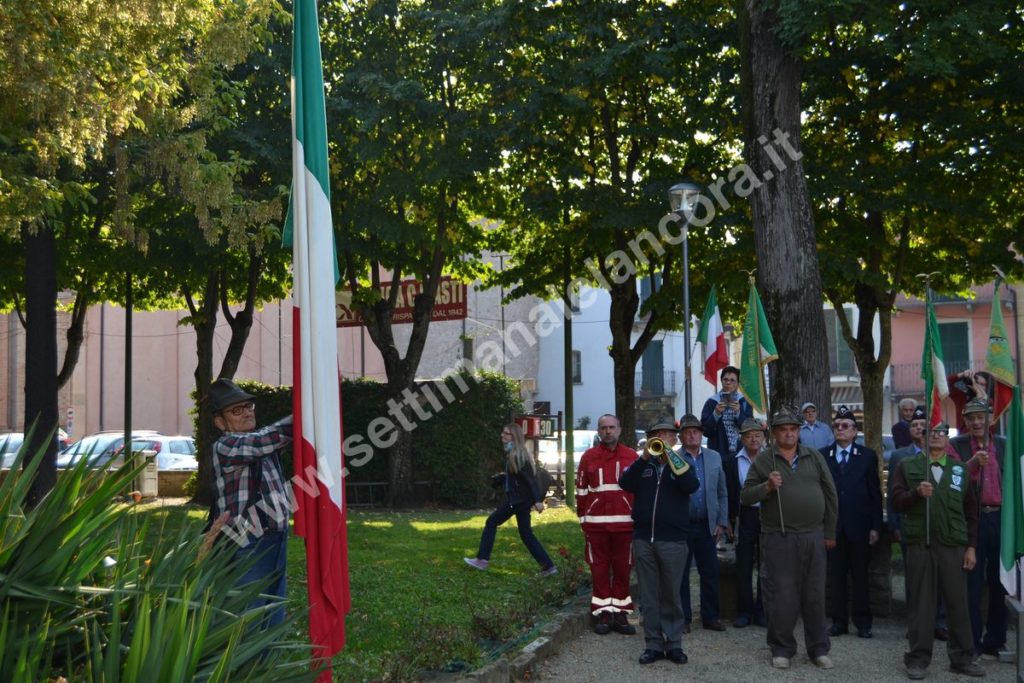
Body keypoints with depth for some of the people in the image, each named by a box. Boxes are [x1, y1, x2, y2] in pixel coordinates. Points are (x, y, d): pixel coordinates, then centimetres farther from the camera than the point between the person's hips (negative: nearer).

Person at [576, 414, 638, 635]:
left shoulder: (632, 456, 5)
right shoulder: (589, 456, 6)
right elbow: (581, 490, 7)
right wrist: (583, 520, 4)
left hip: (624, 523, 0)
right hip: (596, 524, 0)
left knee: (622, 569, 6)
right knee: (599, 570, 4)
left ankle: (620, 614, 14)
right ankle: (603, 614, 11)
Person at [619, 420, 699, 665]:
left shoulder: (681, 464, 7)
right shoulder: (643, 465, 12)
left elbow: (691, 486, -13)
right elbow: (625, 484, -6)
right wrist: (644, 458, -15)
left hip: (673, 541, -2)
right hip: (643, 539, 2)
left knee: (671, 596, 4)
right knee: (648, 596, 5)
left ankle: (674, 644, 12)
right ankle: (653, 644, 11)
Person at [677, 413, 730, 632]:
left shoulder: (714, 457, 10)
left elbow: (722, 493, 11)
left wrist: (722, 522, 5)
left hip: (707, 525, 3)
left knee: (710, 573, 6)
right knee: (680, 573, 5)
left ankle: (711, 616, 16)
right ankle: (683, 618, 14)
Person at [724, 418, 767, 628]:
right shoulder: (732, 462, 3)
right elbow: (729, 492, 2)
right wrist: (729, 519, -3)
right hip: (744, 517, 0)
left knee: (766, 566, 7)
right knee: (743, 566, 4)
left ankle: (763, 612, 16)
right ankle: (744, 612, 12)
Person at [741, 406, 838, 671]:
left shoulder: (815, 457, 7)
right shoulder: (763, 460, 1)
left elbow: (830, 495, 10)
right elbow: (745, 497, -1)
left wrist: (830, 533, 9)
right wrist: (767, 486, -19)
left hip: (814, 537, 2)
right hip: (778, 538, -2)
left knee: (815, 595, 8)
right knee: (782, 597, 2)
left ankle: (818, 649, 20)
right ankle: (781, 649, 15)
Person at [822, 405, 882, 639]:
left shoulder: (867, 456, 4)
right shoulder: (823, 456, 6)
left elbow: (875, 493, 2)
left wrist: (875, 526, -3)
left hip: (859, 527, -1)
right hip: (832, 527, 1)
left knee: (860, 576, 4)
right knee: (836, 577, 5)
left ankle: (863, 623, 13)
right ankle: (839, 621, 14)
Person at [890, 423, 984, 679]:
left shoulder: (960, 469, 10)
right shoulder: (908, 466, 7)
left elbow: (970, 511, 9)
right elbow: (897, 500, 0)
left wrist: (971, 547, 4)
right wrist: (916, 493, -19)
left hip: (953, 545, 1)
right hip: (919, 544, -1)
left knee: (958, 602, 5)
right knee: (921, 602, 4)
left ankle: (962, 658, 16)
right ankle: (918, 658, 12)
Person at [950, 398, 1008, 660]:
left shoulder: (1003, 445, 10)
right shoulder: (956, 445, 1)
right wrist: (973, 463, -24)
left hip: (1000, 518, 3)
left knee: (1000, 582, 9)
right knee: (972, 584, 1)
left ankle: (995, 642, 19)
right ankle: (972, 644, 8)